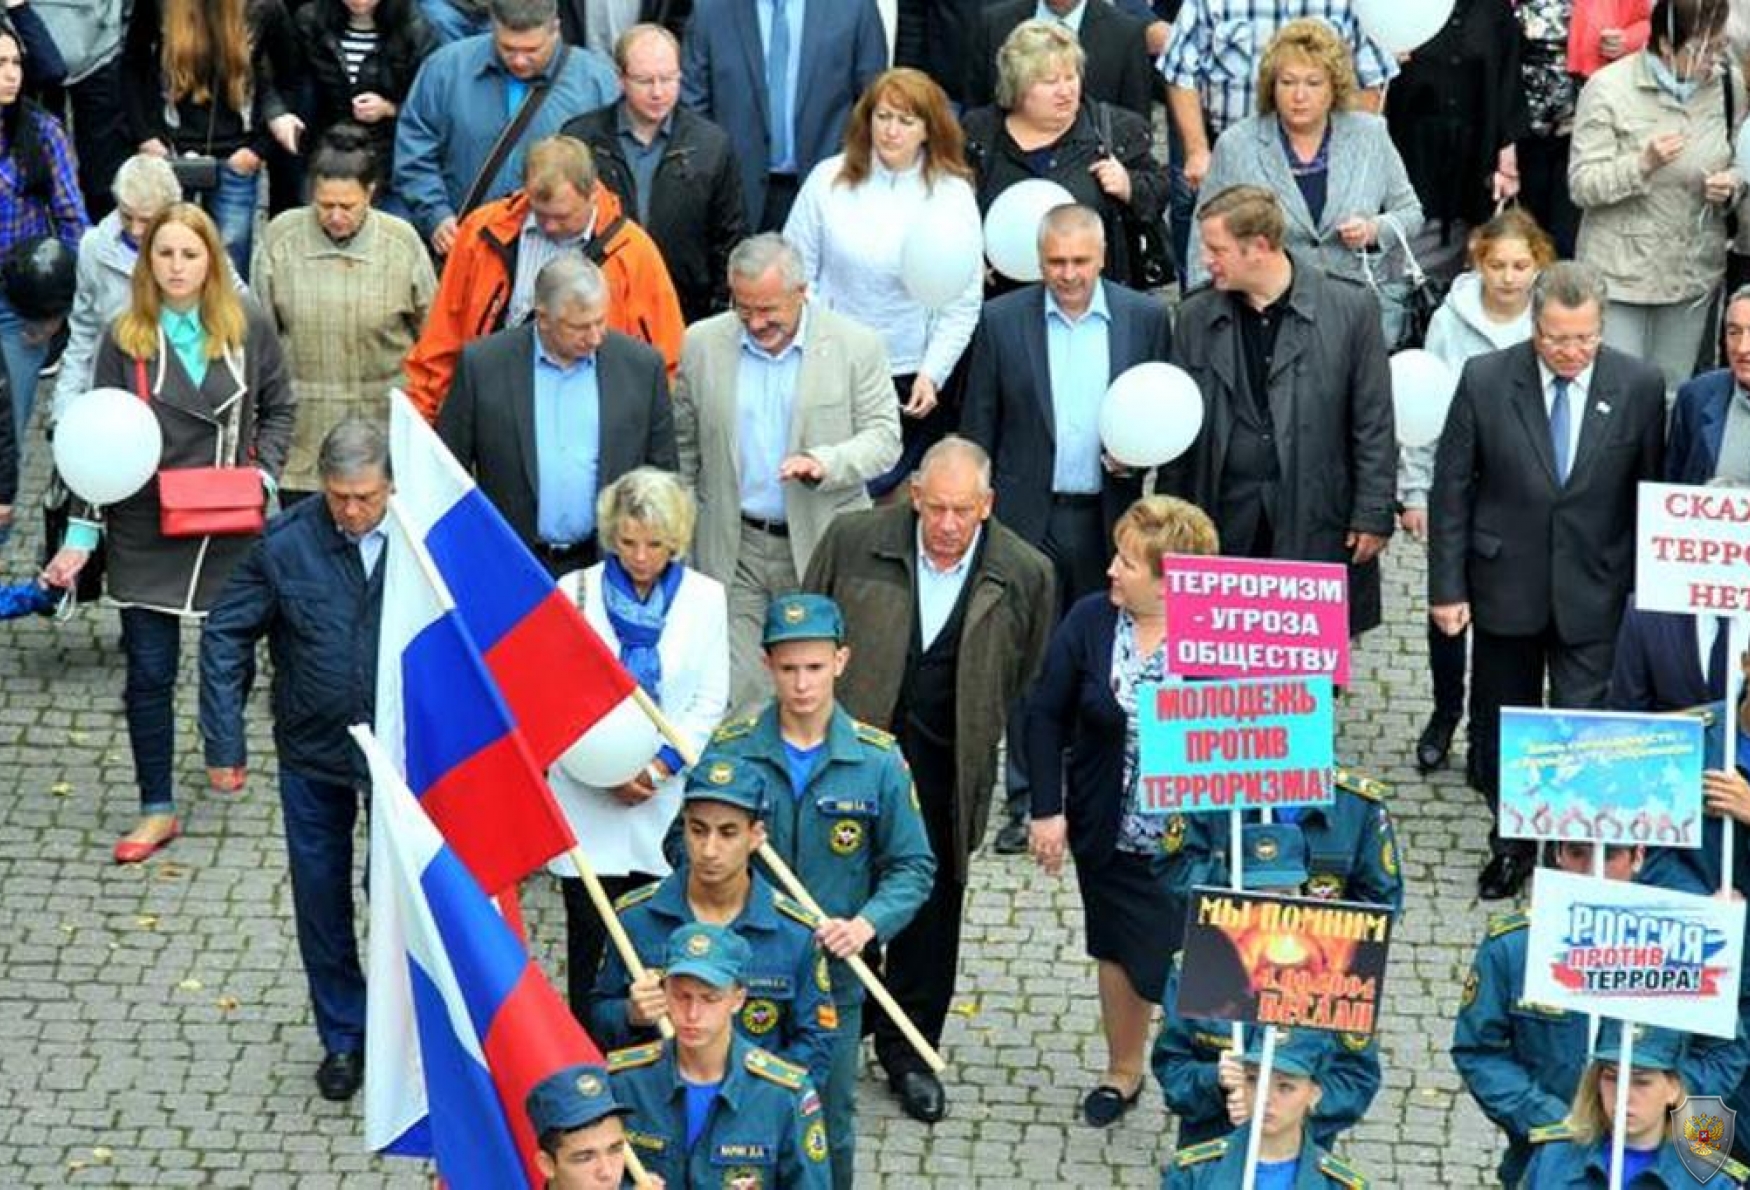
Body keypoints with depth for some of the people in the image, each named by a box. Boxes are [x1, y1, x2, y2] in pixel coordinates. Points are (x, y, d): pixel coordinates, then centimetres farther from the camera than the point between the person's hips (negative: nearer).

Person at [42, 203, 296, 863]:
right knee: (148, 673, 1)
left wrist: (265, 474, -7)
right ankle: (158, 809, 9)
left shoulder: (248, 327, -3)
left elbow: (278, 407, 10)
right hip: (146, 531, -1)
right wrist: (80, 535, -7)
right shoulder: (125, 337, -5)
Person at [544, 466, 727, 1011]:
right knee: (592, 934, 1)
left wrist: (659, 767, -10)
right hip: (590, 798, -1)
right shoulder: (575, 593, 1)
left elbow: (710, 701, 2)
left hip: (670, 798, 1)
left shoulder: (705, 597, 4)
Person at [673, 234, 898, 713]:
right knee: (734, 689, -5)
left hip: (821, 547, -1)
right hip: (733, 549, 1)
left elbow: (884, 438, -3)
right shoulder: (703, 344, 2)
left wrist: (824, 463, -23)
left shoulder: (857, 346, -5)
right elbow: (683, 445, 11)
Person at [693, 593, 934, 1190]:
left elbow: (911, 867, -1)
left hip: (833, 977, 0)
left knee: (830, 1128, 14)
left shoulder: (878, 760, -6)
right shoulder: (728, 750, -7)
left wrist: (867, 924, -18)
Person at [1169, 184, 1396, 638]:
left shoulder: (1349, 308, -3)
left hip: (1317, 527, -2)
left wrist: (1373, 516, -2)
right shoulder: (1196, 318, 6)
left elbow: (1374, 425, 0)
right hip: (1225, 524, 2)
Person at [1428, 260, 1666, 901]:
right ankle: (1510, 844, 33)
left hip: (1595, 594, -1)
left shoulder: (1640, 386, -8)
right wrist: (1447, 587, -4)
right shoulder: (1485, 380, -9)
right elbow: (1452, 488, -3)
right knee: (1500, 729, 15)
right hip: (1505, 586, 1)